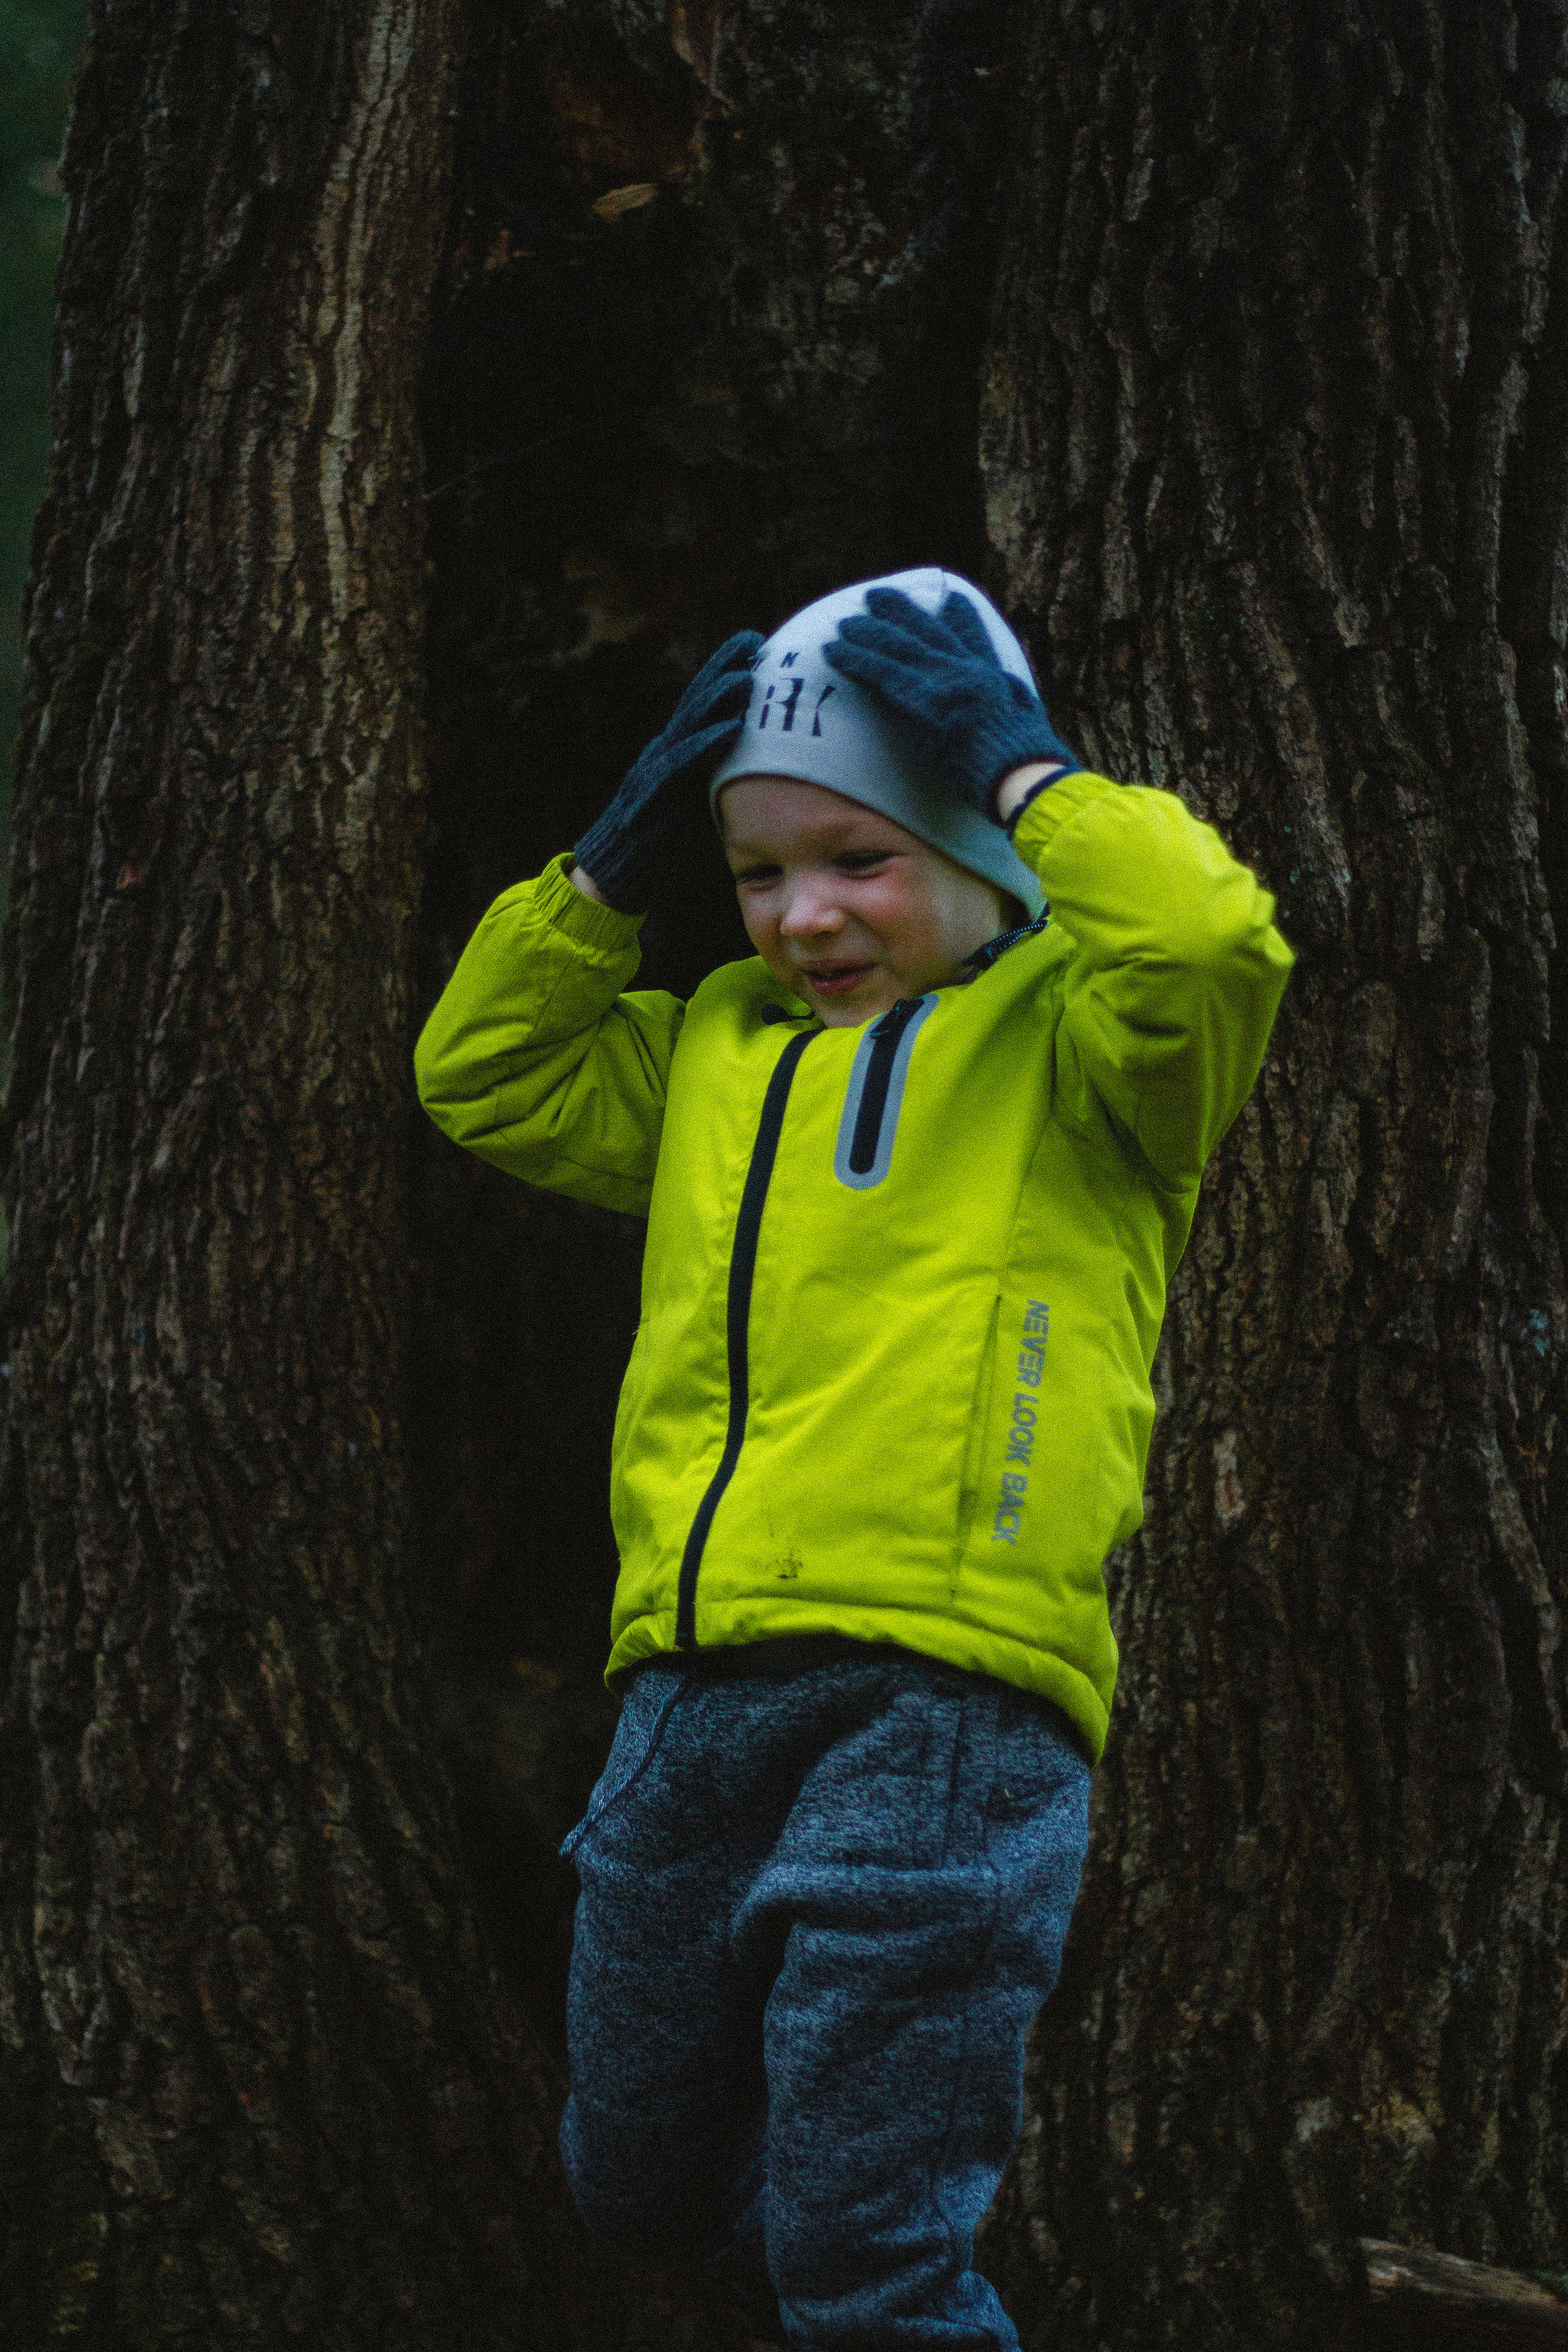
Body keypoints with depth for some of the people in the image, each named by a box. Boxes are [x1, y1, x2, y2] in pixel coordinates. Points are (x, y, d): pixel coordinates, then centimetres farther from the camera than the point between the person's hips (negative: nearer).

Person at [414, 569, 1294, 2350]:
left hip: (940, 1689, -7)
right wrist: (616, 864, 16)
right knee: (644, 2183, 20)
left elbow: (1203, 938, -18)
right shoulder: (719, 1052, 20)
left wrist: (1019, 767, -5)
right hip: (689, 1694, 7)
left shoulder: (1060, 1033, 2)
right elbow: (484, 1076, 27)